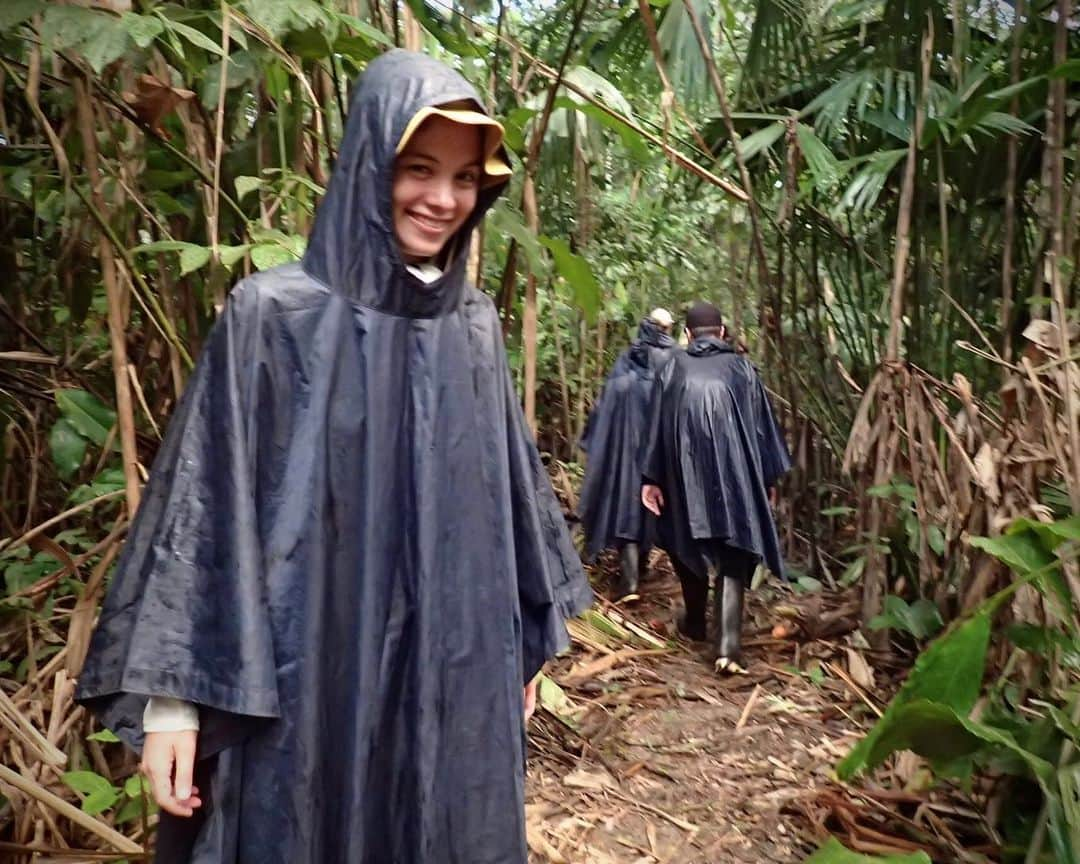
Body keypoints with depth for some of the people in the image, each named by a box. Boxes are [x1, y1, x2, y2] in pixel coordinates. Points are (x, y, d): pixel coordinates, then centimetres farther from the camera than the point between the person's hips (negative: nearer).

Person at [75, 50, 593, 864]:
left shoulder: (475, 323, 5)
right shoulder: (275, 313, -10)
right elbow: (206, 500, -9)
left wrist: (528, 637, 15)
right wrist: (172, 691, -10)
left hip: (457, 673, 5)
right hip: (307, 679, -4)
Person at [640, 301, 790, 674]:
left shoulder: (673, 369, 7)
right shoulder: (741, 367, 6)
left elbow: (657, 426, 4)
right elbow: (762, 425, 6)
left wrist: (651, 478, 6)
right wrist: (768, 476, 13)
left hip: (687, 471, 1)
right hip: (734, 471, -1)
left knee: (689, 543, 20)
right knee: (733, 553, 0)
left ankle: (695, 622, 35)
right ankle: (728, 646, -10)